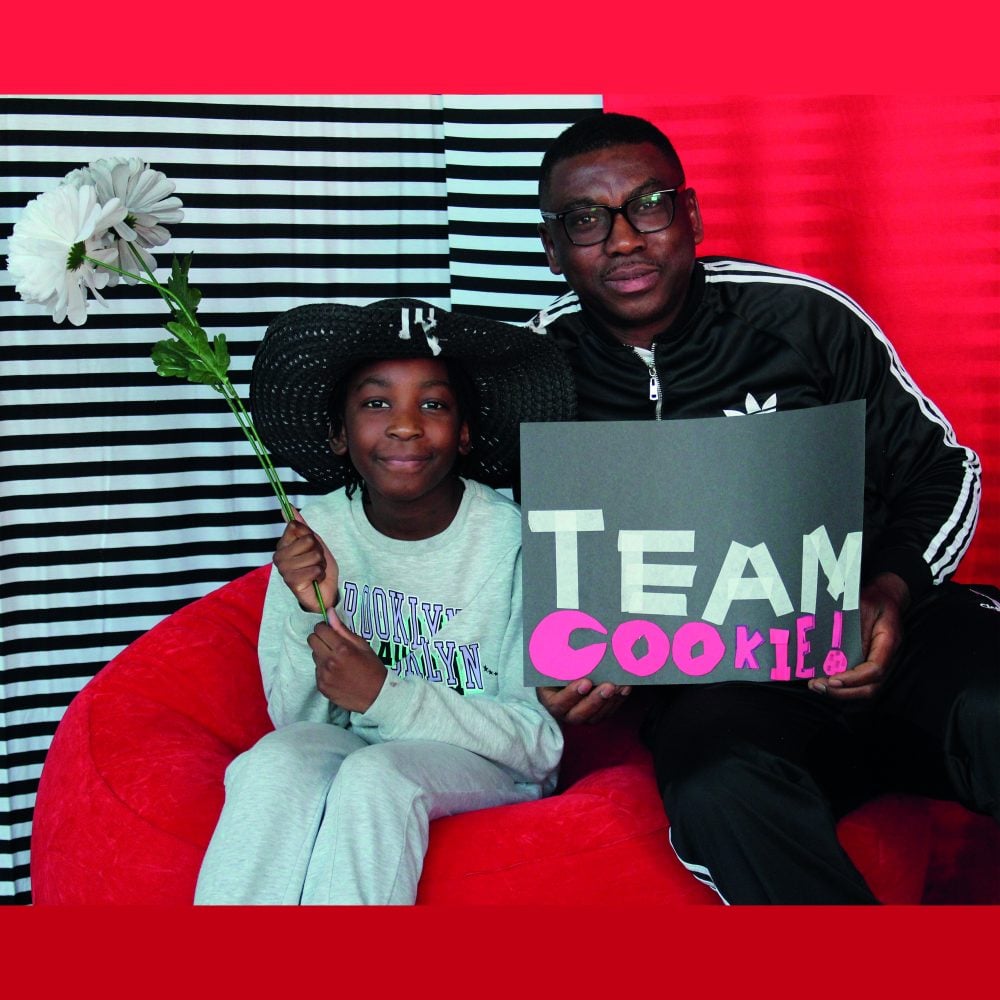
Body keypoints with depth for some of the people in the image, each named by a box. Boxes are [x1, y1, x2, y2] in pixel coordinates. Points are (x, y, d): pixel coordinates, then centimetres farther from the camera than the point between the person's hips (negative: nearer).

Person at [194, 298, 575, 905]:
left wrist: (388, 695, -24)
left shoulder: (516, 542, -14)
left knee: (374, 777, -32)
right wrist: (312, 615, -19)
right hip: (353, 745, 3)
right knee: (272, 765, -29)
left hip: (489, 764, -2)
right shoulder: (315, 535, -5)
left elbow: (541, 738, -13)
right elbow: (296, 720, 0)